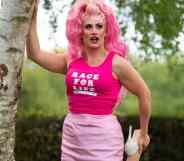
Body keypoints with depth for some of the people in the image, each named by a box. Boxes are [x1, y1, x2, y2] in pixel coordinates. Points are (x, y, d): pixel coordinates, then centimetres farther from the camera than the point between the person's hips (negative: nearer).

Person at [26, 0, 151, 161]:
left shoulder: (116, 63, -5)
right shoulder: (71, 60, 7)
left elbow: (145, 94, 3)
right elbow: (35, 53, 2)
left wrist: (143, 134, 11)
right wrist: (33, 15, 1)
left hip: (104, 135, -4)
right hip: (71, 135, 4)